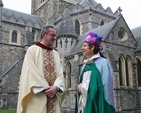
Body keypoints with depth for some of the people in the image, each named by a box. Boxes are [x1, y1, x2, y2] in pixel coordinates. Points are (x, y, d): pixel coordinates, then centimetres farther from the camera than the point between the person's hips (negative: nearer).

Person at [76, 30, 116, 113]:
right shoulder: (85, 65, 13)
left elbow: (106, 86, -13)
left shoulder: (103, 63, -8)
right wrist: (80, 87, -6)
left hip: (97, 104, -6)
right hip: (84, 104, 6)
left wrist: (83, 87, -7)